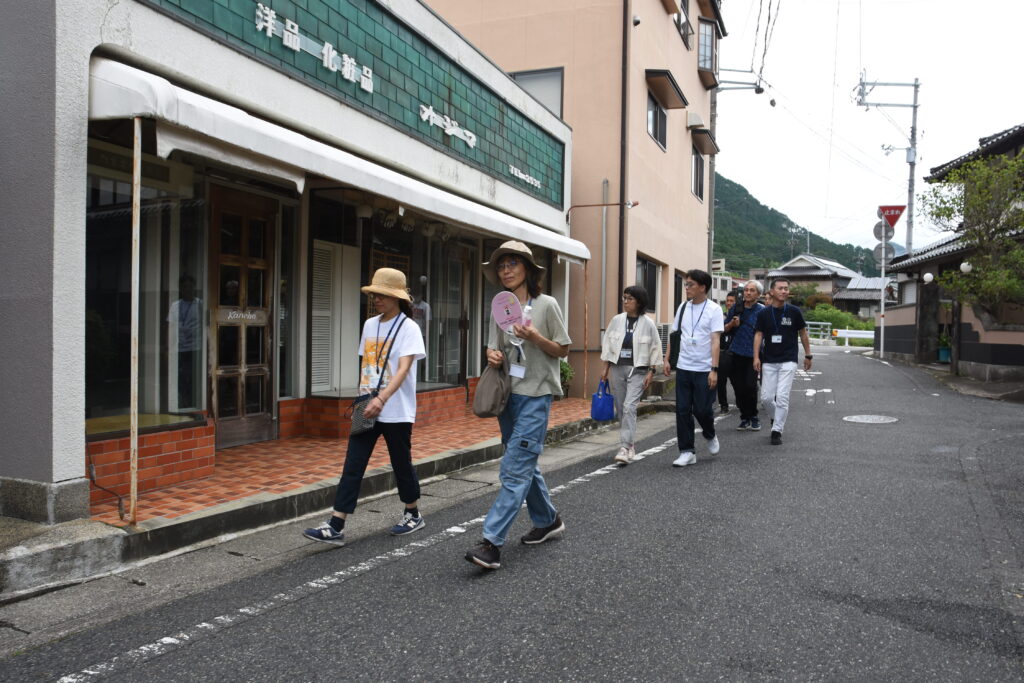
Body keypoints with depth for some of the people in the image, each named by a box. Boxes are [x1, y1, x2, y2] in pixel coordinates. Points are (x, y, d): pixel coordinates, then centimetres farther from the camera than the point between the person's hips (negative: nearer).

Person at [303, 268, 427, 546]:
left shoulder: (408, 328, -10)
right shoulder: (369, 325, 9)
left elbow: (403, 369, -21)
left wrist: (380, 400, -32)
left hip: (396, 411, -5)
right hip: (367, 409, 5)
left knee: (402, 464, 9)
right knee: (352, 466, -1)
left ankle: (413, 515, 31)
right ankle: (335, 527, 0)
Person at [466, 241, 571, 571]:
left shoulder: (546, 305, -5)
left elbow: (563, 350, -3)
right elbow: (494, 346, 14)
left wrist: (535, 337, -19)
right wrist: (493, 355, -9)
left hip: (535, 395, -6)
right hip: (508, 392, 6)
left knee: (515, 469, -11)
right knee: (525, 463, 17)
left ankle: (492, 542, -14)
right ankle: (547, 521, 35)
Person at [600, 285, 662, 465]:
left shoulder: (648, 323, -4)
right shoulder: (616, 320, 4)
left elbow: (655, 348, 0)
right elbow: (607, 344, 10)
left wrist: (651, 371, -5)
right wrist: (605, 367, 7)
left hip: (638, 370, -4)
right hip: (617, 368, 4)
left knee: (629, 407, -15)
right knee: (620, 408, 9)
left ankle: (625, 447, -15)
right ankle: (630, 443, 26)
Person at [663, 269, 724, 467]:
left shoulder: (714, 309, -6)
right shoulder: (683, 307, 8)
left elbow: (715, 341, -11)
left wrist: (714, 369, -17)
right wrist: (667, 359, 5)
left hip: (704, 370, -4)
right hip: (683, 368, 4)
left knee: (702, 409, 0)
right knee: (683, 410, 2)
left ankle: (710, 436, 32)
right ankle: (686, 452, 11)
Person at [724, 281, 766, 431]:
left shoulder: (762, 311, -2)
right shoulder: (736, 308, 10)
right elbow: (725, 328, 16)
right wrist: (732, 324, -6)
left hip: (752, 355, -3)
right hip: (736, 353, 4)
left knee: (750, 386, -8)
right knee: (739, 387, 4)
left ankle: (753, 416, 12)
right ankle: (744, 417, 17)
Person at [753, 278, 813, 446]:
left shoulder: (794, 312, -2)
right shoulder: (764, 314, 1)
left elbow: (803, 333, 8)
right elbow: (759, 335, 1)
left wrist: (808, 355, 11)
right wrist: (756, 357, -9)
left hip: (788, 361, -2)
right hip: (769, 361, 2)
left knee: (782, 396, -10)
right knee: (766, 397, 3)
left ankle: (777, 430, 1)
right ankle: (777, 418, 33)